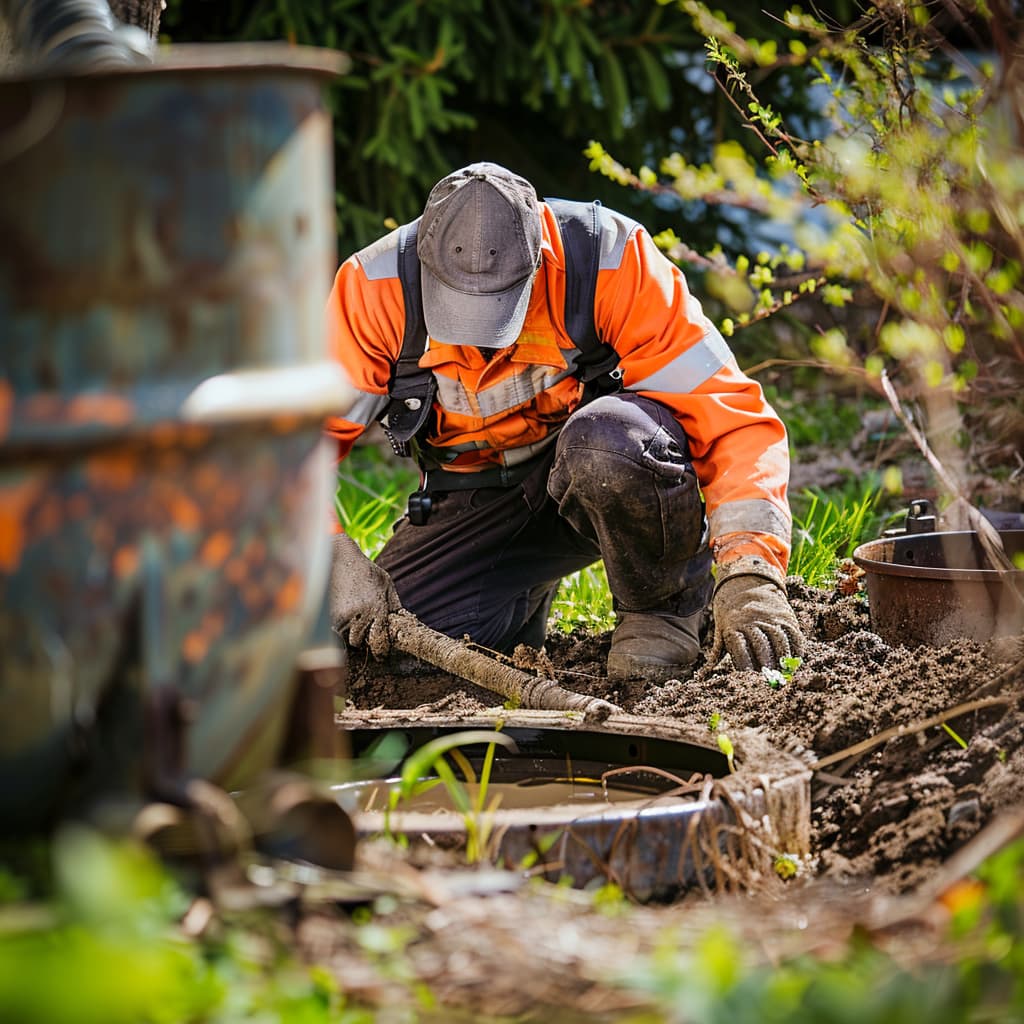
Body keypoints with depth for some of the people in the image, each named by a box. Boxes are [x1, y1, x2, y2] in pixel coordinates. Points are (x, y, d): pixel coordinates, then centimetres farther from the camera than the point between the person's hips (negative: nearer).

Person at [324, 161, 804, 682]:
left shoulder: (611, 260, -27)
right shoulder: (375, 285, -22)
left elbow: (729, 413, -29)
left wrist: (748, 574, -40)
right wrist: (334, 558, -34)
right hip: (477, 497, 3)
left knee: (606, 440, -39)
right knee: (380, 638, -19)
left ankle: (666, 604, -9)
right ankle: (529, 594, 15)